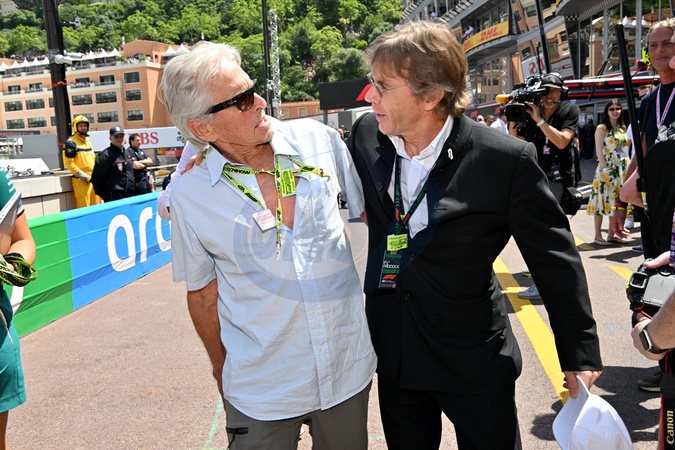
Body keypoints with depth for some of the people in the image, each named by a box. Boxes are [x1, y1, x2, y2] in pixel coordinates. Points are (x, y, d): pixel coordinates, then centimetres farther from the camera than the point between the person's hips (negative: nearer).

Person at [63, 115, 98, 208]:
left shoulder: (88, 142, 18)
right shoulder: (71, 142, -6)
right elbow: (68, 163, -12)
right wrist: (84, 176, -15)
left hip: (92, 179, 8)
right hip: (80, 180, -7)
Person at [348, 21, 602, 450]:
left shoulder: (506, 160, -21)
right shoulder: (366, 135, -8)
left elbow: (556, 261, -11)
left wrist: (580, 355, -5)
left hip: (473, 360, -4)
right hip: (393, 351, 4)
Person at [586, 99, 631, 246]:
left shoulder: (622, 128, 15)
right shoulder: (602, 128, -5)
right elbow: (599, 150, -11)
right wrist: (604, 168, -19)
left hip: (621, 169, 7)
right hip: (607, 168, -7)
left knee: (617, 202, 8)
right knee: (603, 201, -6)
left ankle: (611, 234, 15)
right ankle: (598, 236, -2)